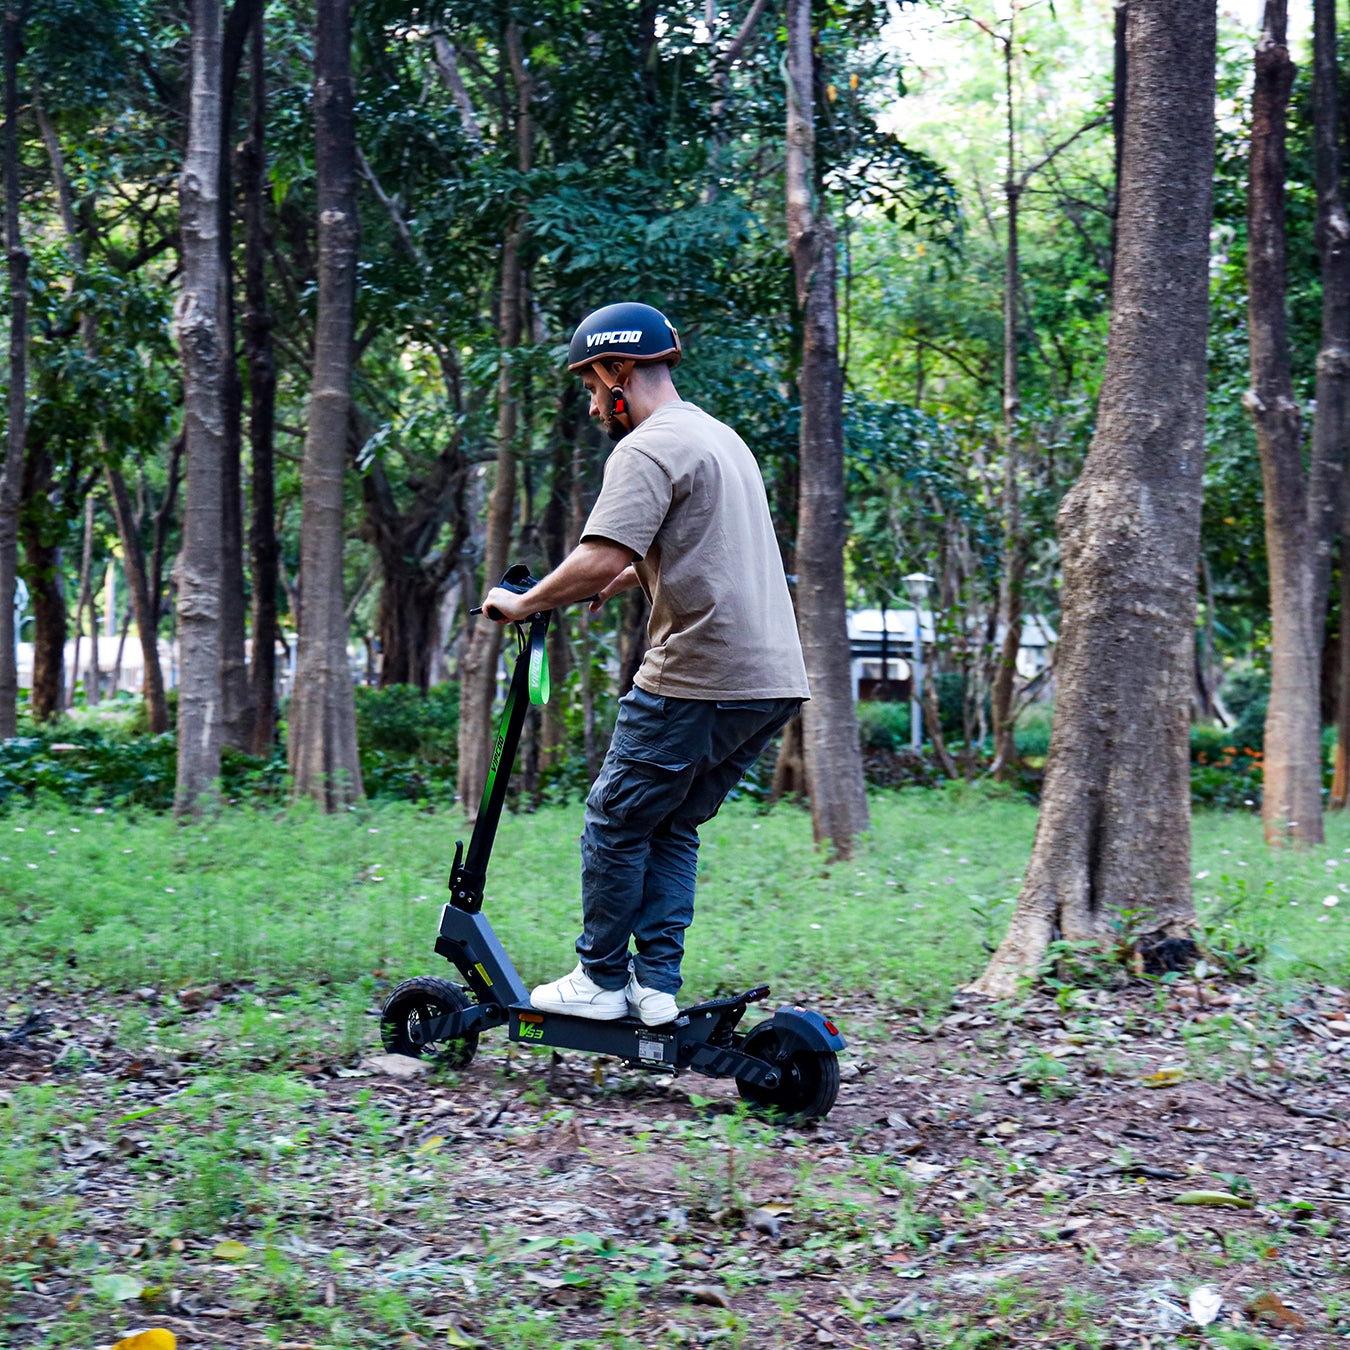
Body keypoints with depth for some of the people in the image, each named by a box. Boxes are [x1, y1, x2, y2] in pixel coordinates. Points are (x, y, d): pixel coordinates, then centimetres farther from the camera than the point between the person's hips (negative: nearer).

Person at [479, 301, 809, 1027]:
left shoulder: (648, 448, -10)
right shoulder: (721, 435, 21)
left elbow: (599, 559, -22)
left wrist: (523, 603, -8)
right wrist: (618, 581, 40)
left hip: (696, 678, -9)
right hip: (773, 677, 9)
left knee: (615, 824, 4)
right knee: (673, 828, 15)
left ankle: (600, 980, 10)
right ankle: (656, 986, 11)